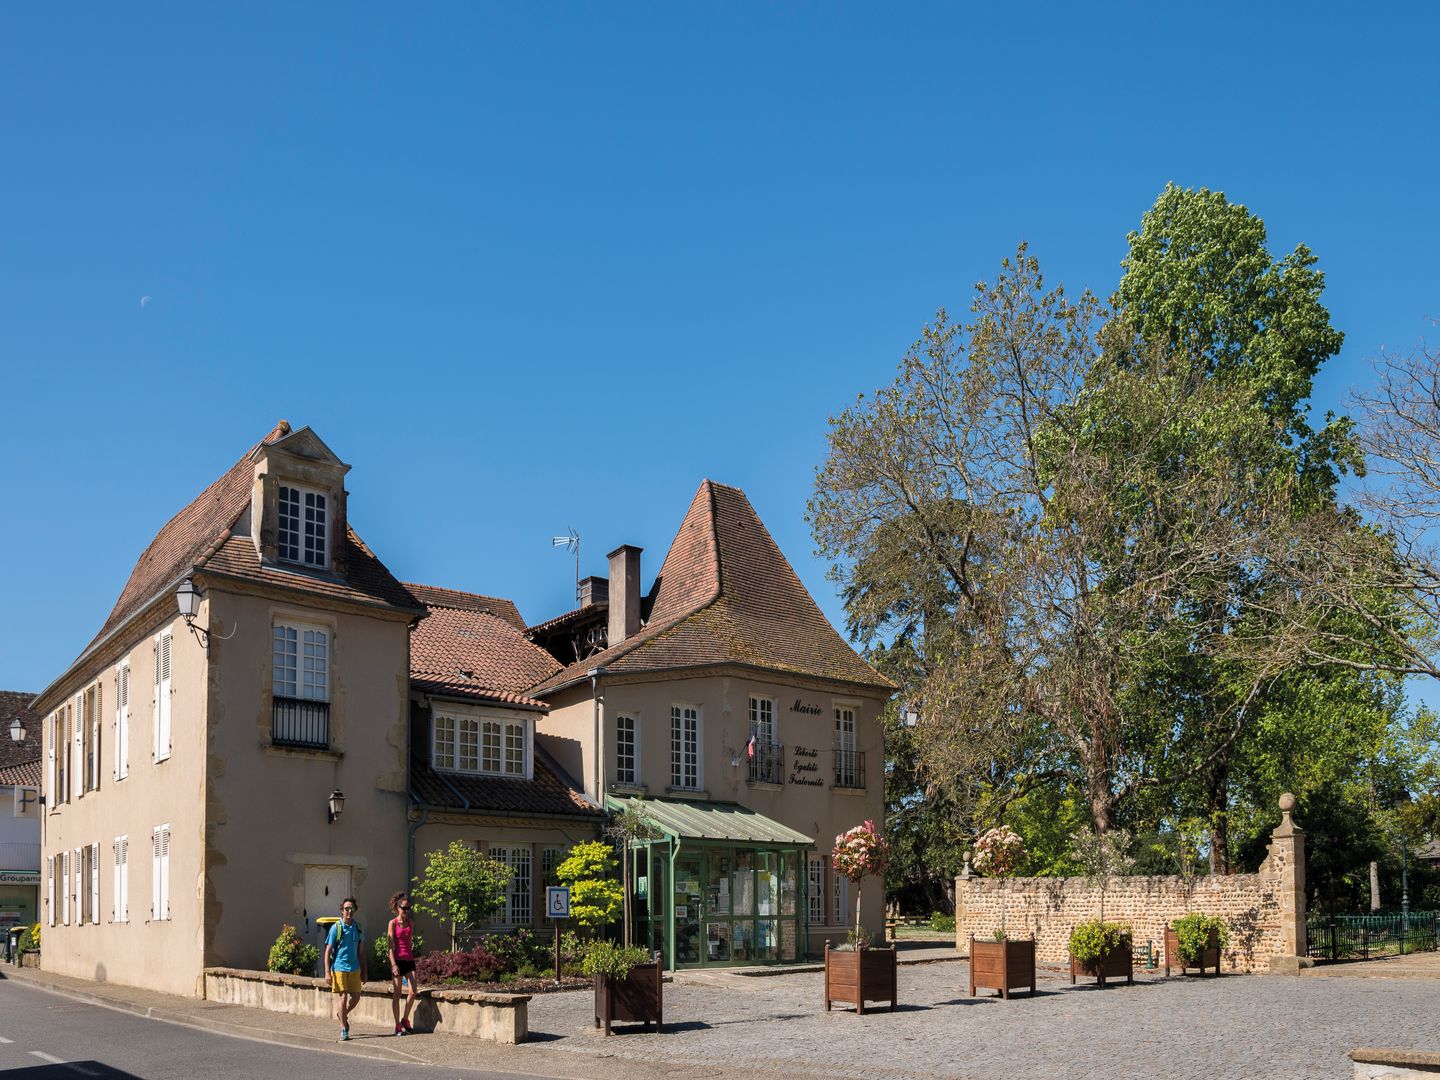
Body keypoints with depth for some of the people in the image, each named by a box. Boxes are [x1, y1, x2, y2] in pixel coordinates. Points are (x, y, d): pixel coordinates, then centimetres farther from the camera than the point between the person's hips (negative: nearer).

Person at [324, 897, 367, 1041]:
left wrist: (364, 971, 13)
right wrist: (327, 972, -10)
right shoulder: (336, 928, -5)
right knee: (343, 997, -4)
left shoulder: (358, 928, 7)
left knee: (356, 997, 5)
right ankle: (343, 1029, 8)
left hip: (354, 969, 4)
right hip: (339, 968, -4)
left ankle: (343, 1015, 34)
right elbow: (328, 951, -4)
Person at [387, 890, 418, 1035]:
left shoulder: (411, 922, 10)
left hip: (409, 960, 4)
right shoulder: (393, 923, -4)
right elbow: (391, 946, -8)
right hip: (397, 960, -4)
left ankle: (405, 1020, 16)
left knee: (413, 992, -4)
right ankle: (397, 1026, 7)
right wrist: (393, 964, -15)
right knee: (397, 994, 1)